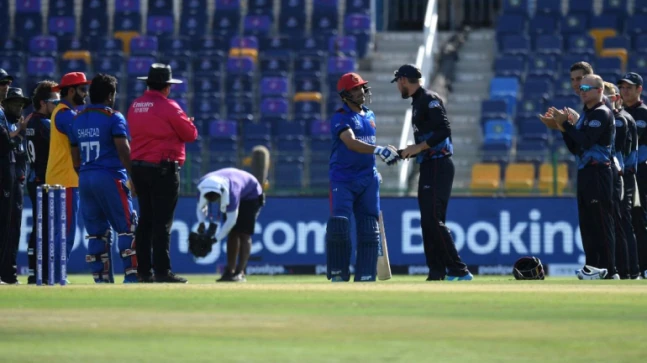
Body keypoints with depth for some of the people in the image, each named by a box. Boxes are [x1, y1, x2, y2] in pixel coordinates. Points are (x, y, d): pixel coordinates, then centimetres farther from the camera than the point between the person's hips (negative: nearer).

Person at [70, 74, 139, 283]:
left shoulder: (78, 119, 14)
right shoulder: (114, 118, -6)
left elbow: (75, 158, 16)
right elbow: (123, 150, -15)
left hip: (85, 179, 6)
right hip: (110, 178, -6)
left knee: (96, 231, 9)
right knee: (127, 227, -3)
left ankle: (101, 279, 8)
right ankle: (131, 275, -10)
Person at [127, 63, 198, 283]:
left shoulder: (135, 106, 9)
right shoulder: (168, 107, -11)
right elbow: (190, 134, -6)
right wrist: (187, 122, 16)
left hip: (138, 167, 7)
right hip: (163, 169, -7)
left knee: (145, 220, 12)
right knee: (162, 222, -6)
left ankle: (143, 271, 13)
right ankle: (162, 271, -8)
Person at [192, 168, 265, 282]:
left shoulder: (231, 191, -43)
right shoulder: (202, 186, -25)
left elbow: (231, 220, -39)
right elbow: (201, 207, -9)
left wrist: (216, 238, -38)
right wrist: (201, 222, -30)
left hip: (251, 195, -6)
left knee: (243, 234, -16)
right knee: (232, 233, -1)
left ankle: (240, 273, -21)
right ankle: (230, 271, 0)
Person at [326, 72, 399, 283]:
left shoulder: (370, 116, 15)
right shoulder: (340, 118, -9)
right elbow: (352, 143, -27)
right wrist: (378, 150, -40)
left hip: (367, 180, 6)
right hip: (343, 180, -6)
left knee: (369, 230, 2)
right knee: (339, 224, -15)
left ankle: (365, 277, 5)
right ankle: (338, 274, -6)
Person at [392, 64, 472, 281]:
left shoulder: (429, 100, -9)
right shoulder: (417, 103, 20)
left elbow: (444, 130, -21)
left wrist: (420, 147, -19)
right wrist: (401, 154, 19)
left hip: (439, 167, -10)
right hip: (428, 166, 10)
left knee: (434, 220, -15)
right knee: (427, 222, 8)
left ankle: (459, 271, -17)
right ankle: (437, 274, 8)